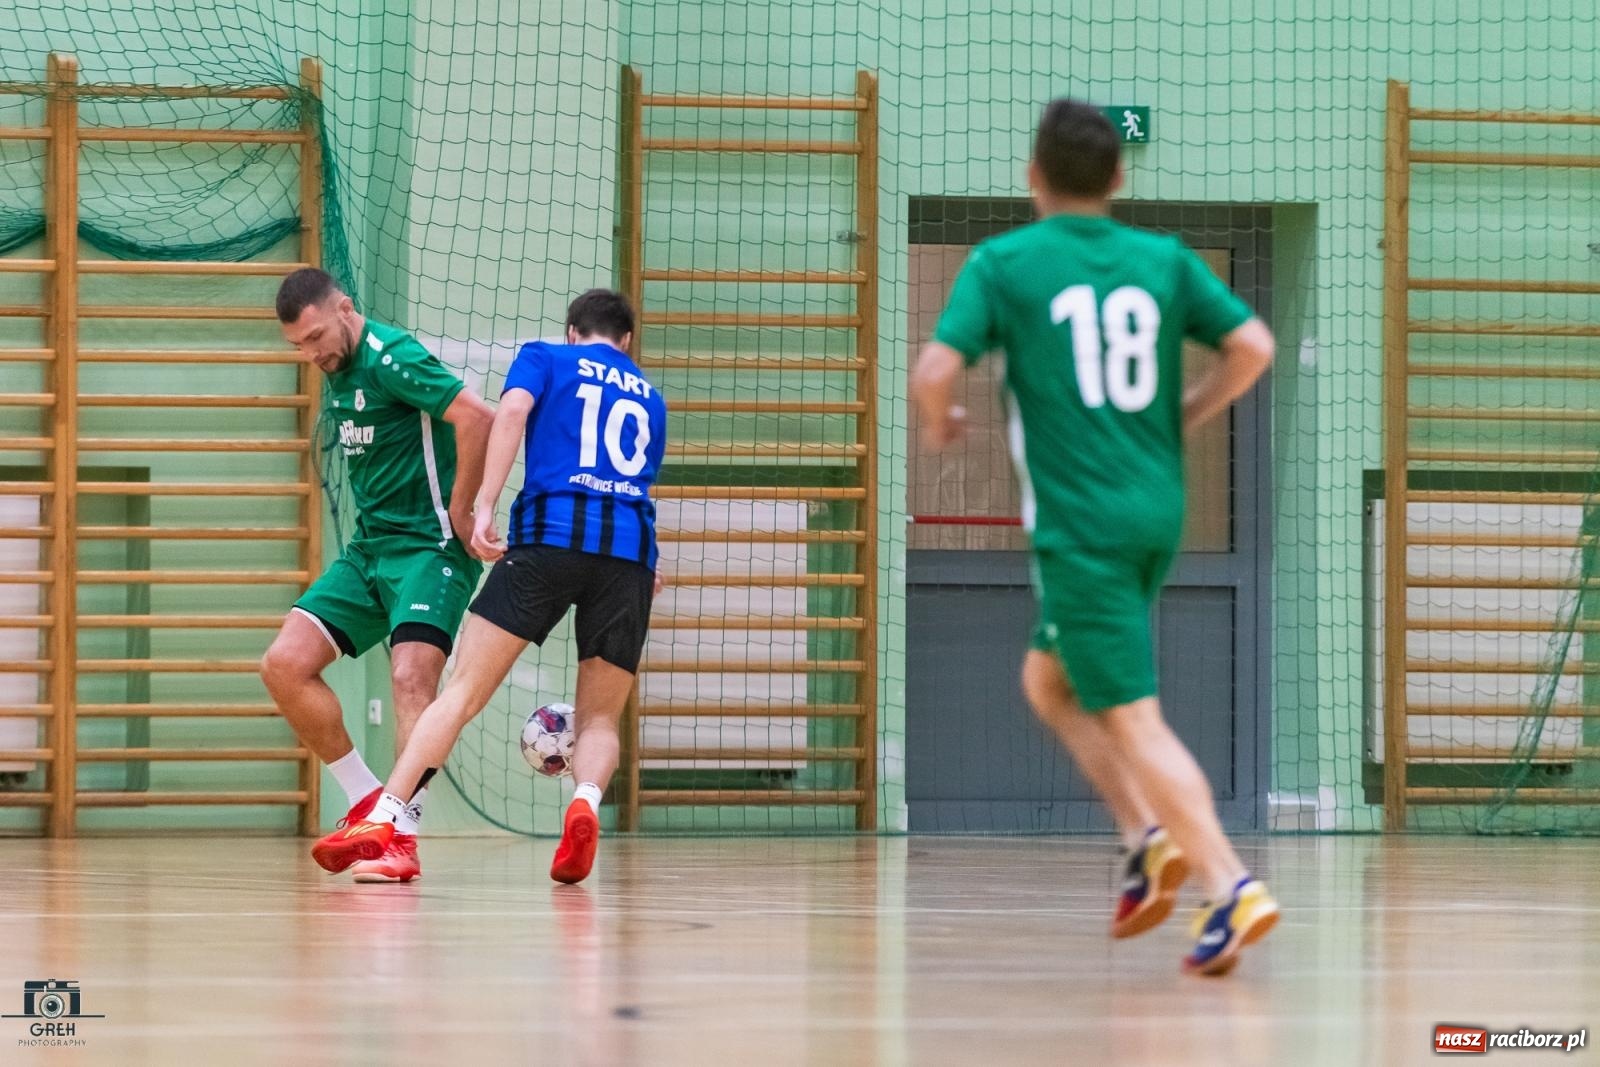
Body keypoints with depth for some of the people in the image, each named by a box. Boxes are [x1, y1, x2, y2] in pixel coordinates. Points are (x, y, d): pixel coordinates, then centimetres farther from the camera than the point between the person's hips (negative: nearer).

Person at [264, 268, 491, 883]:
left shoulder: (391, 358, -14)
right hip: (367, 548, 9)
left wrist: (459, 515, -18)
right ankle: (367, 804, 7)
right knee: (284, 665, -2)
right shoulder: (338, 373, 13)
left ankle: (403, 838, -25)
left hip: (427, 547, -9)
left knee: (411, 676, -24)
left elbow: (477, 417, -24)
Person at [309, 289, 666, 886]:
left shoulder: (545, 357, 18)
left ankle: (381, 824, -12)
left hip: (549, 533, -3)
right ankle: (586, 800, -23)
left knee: (464, 691, -3)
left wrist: (484, 507, -11)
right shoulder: (649, 398, 29)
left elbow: (511, 413, -2)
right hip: (630, 553, 3)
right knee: (599, 718, 10)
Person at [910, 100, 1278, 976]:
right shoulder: (1165, 259, 9)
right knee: (1049, 679, 23)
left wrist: (936, 427, 11)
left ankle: (1232, 888, -20)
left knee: (1132, 717, -7)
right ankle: (1151, 839, 8)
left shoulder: (1002, 263, -2)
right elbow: (1253, 348, 2)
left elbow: (936, 371, -11)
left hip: (1078, 521, -6)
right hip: (1159, 509, 6)